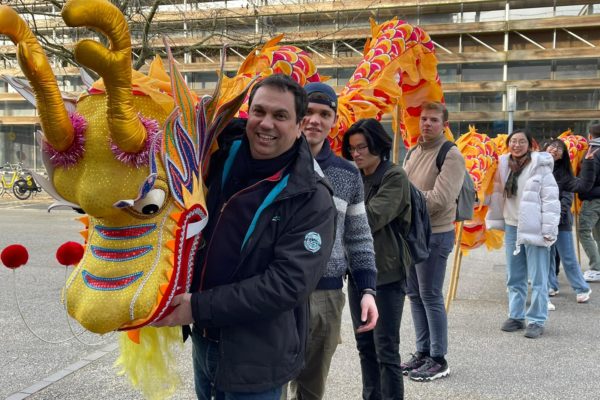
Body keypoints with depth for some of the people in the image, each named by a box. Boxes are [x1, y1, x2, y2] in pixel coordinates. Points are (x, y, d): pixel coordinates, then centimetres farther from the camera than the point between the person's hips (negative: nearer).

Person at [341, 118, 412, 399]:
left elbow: (371, 218, -20)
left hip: (387, 272, -7)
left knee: (386, 348, -1)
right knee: (364, 344, 15)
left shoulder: (395, 176, -8)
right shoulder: (356, 177, 12)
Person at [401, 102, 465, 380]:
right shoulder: (414, 153, 15)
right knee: (415, 295, 13)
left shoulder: (451, 155, -11)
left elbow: (440, 199, -21)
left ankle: (439, 360, 11)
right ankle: (423, 352, 26)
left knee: (430, 296, -2)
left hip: (434, 235, -8)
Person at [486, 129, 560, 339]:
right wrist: (494, 220, 14)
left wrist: (549, 230, -16)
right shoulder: (504, 165, 7)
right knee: (514, 277, 14)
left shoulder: (540, 166, -9)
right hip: (512, 227, 6)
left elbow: (550, 200, -12)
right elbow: (498, 194, 17)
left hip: (534, 229, -6)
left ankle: (537, 321, 8)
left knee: (538, 279, 0)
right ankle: (516, 316, 25)